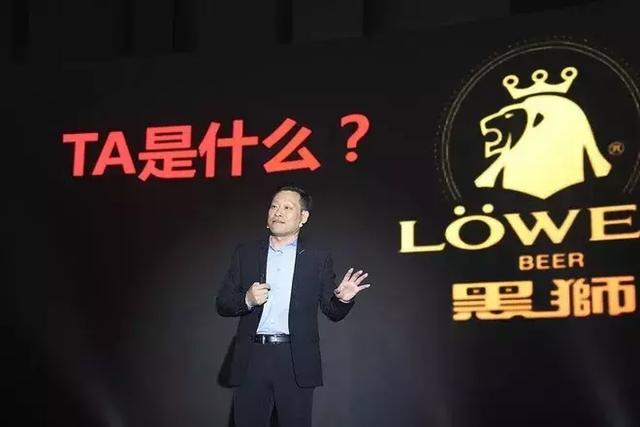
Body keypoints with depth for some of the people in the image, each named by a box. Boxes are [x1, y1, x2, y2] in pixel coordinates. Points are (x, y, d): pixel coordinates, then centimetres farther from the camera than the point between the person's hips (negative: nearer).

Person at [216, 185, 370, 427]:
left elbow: (333, 312, 9)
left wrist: (343, 299, -14)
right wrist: (247, 300, -10)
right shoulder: (245, 254, 12)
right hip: (251, 360, 1)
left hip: (296, 360, -1)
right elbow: (222, 303, 11)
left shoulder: (318, 259, 10)